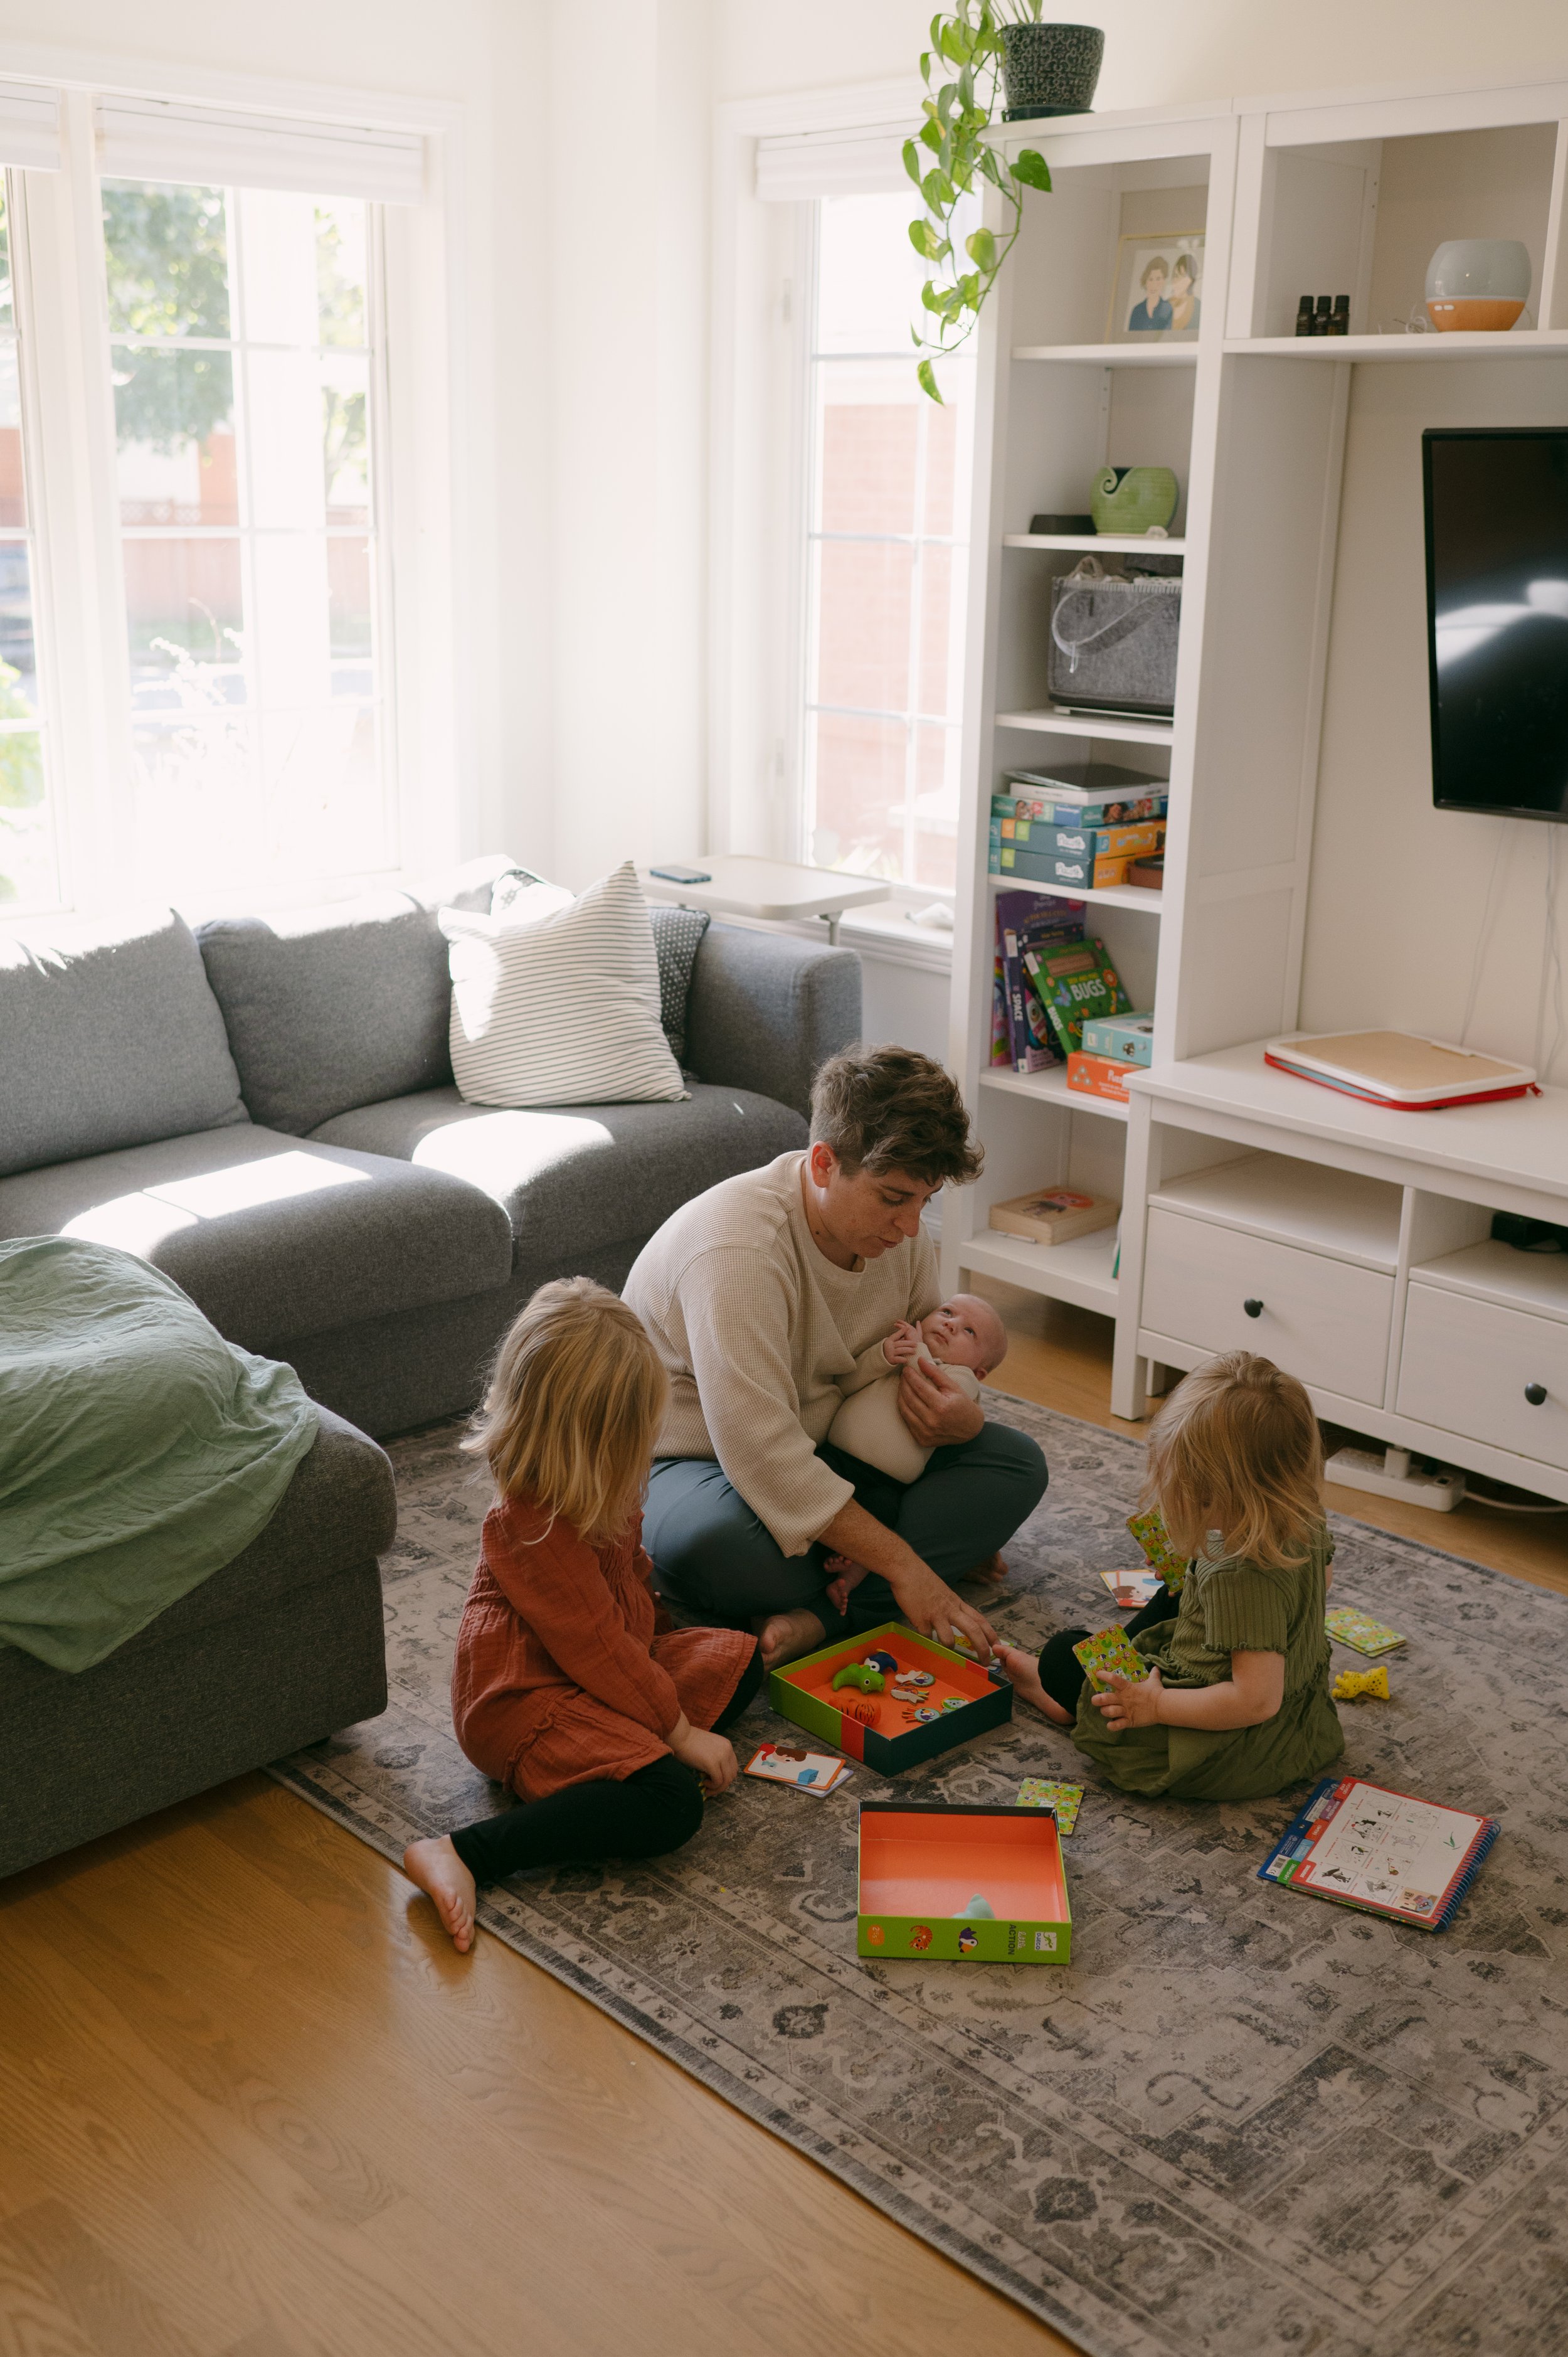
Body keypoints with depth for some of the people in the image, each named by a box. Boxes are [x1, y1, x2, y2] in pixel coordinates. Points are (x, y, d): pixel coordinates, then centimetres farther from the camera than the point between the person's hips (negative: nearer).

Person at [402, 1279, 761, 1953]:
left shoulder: (585, 1489, 1)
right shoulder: (533, 1526, -29)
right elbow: (596, 1647, -25)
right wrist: (680, 1731, -19)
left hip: (597, 1671, 10)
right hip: (526, 1702, -10)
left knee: (737, 1658, 12)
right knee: (667, 1805, -29)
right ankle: (462, 1855, -27)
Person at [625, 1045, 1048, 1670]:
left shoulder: (899, 1226, -6)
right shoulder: (738, 1247, -32)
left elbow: (930, 1367, 8)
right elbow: (762, 1453, -37)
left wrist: (962, 1421, -18)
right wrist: (903, 1566, -35)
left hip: (823, 1450, 8)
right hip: (690, 1458, -8)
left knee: (1015, 1462, -9)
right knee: (714, 1542, -42)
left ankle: (818, 1618, -23)